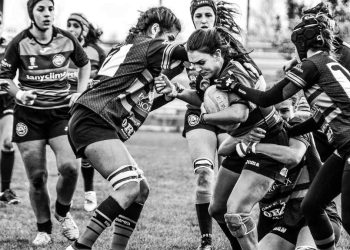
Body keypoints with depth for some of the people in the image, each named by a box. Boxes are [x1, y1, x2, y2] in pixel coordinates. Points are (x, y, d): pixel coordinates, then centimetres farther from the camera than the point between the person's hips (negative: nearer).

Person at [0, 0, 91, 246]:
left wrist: (80, 92, 6)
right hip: (29, 114, -1)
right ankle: (44, 229, 18)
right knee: (37, 176, -1)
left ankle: (63, 213, 11)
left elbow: (85, 64, 17)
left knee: (70, 167, -18)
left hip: (61, 112, 1)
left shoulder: (67, 40, -2)